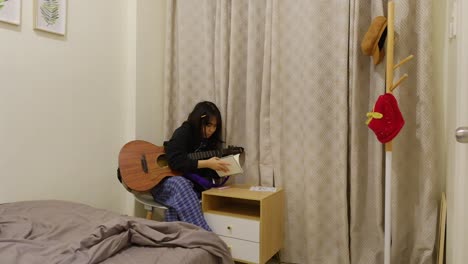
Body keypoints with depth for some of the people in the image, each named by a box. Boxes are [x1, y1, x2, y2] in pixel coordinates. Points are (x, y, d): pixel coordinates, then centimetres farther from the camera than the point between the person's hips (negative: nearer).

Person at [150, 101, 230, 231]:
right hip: (166, 183, -5)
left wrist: (220, 168, -12)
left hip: (190, 185, 5)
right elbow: (176, 162, -27)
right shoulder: (183, 133, -11)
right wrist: (206, 163, -28)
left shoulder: (210, 141, 6)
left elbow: (208, 176, 8)